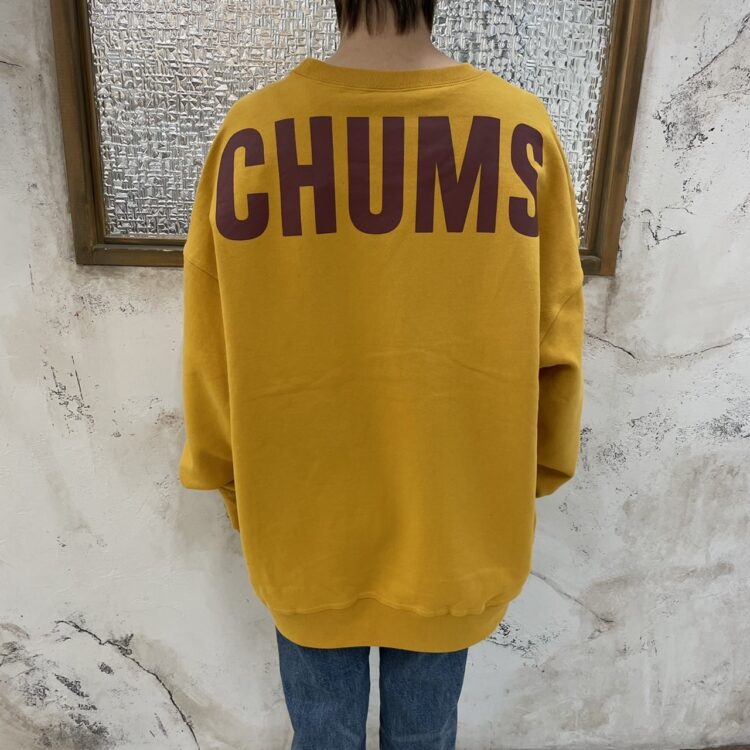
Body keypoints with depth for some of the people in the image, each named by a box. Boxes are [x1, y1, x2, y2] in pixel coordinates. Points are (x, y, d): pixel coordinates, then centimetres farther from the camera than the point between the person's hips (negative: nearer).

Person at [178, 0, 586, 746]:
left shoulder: (252, 131, -13)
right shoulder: (524, 129, -12)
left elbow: (212, 351, -6)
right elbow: (554, 346, -5)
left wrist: (233, 484, 11)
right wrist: (531, 478, 11)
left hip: (305, 527, 0)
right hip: (457, 527, 1)